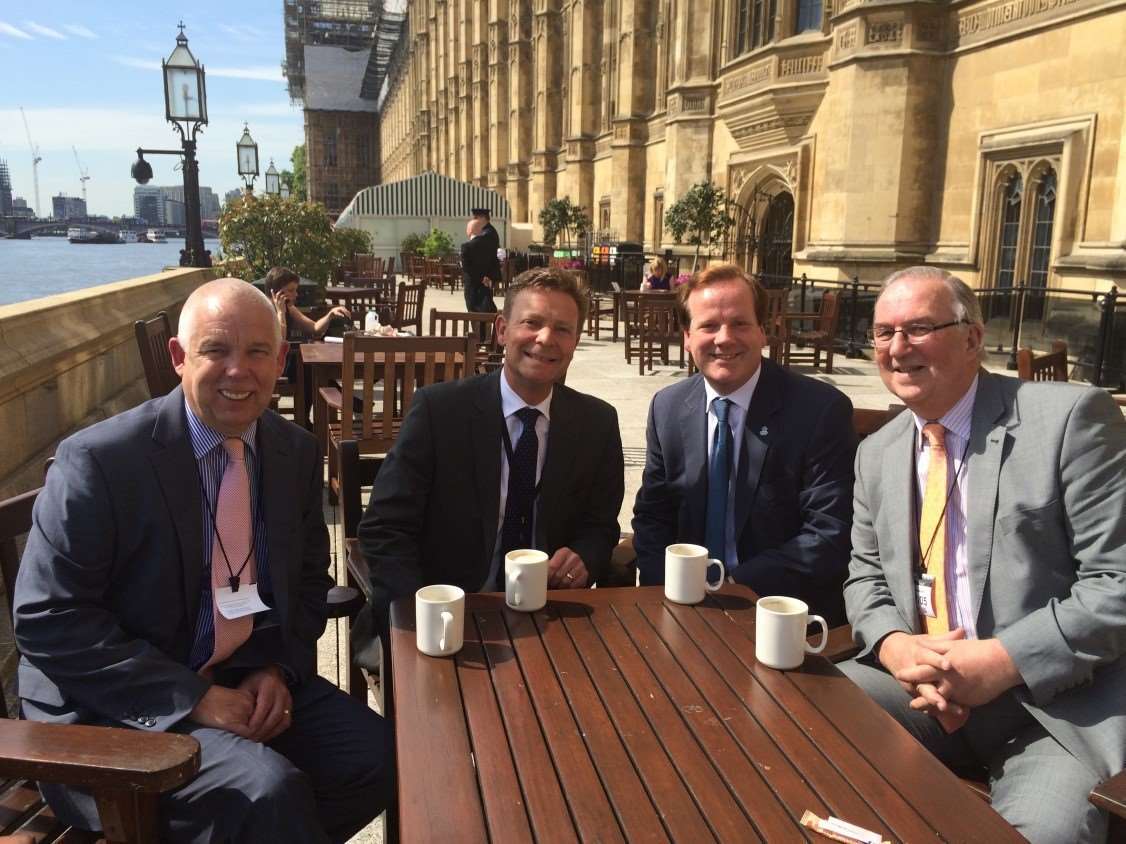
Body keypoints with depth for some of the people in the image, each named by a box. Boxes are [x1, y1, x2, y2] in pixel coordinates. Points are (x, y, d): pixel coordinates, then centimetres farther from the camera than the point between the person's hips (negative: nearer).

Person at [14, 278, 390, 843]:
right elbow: (48, 622, -16)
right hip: (117, 710, -6)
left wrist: (279, 668, -6)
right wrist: (194, 700, -20)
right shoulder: (96, 460, -15)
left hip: (253, 680, 7)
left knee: (380, 758, -12)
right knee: (268, 790, -31)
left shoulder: (297, 451, 2)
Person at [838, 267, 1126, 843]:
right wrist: (893, 644, -8)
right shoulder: (877, 454, 10)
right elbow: (865, 576, 14)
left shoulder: (1070, 418, -8)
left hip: (1056, 704, -5)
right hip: (921, 686, 5)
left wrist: (1005, 660, -19)